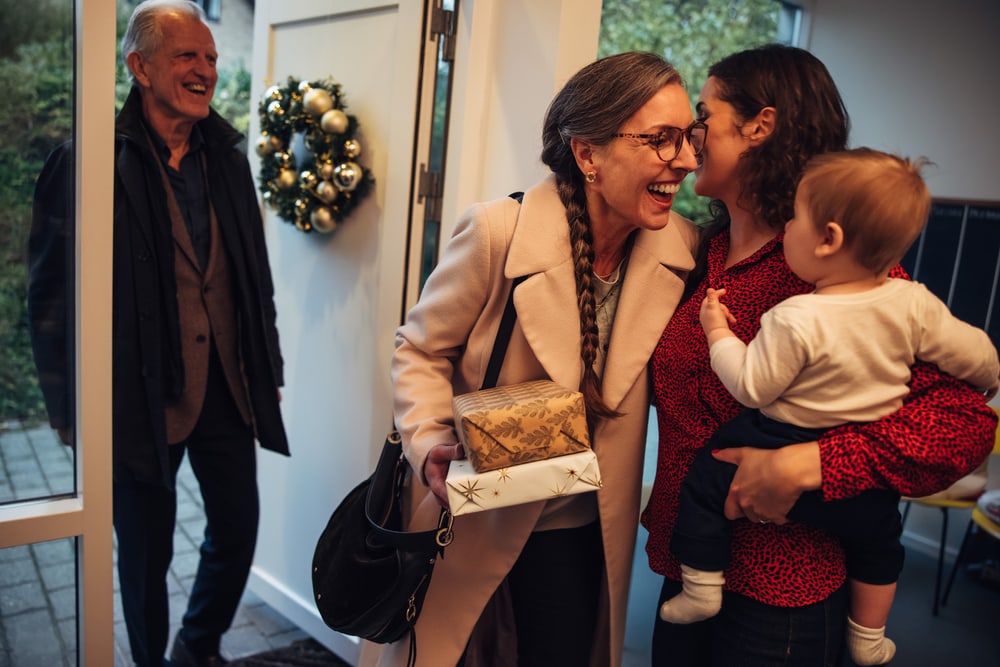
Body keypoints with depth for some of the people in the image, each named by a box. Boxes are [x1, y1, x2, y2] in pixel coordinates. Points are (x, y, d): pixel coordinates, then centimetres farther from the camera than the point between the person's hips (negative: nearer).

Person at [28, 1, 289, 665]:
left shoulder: (227, 156, 6)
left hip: (227, 386, 5)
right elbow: (51, 290, -8)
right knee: (147, 551, 13)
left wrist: (268, 372, 8)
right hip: (142, 393, -4)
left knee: (238, 530, 14)